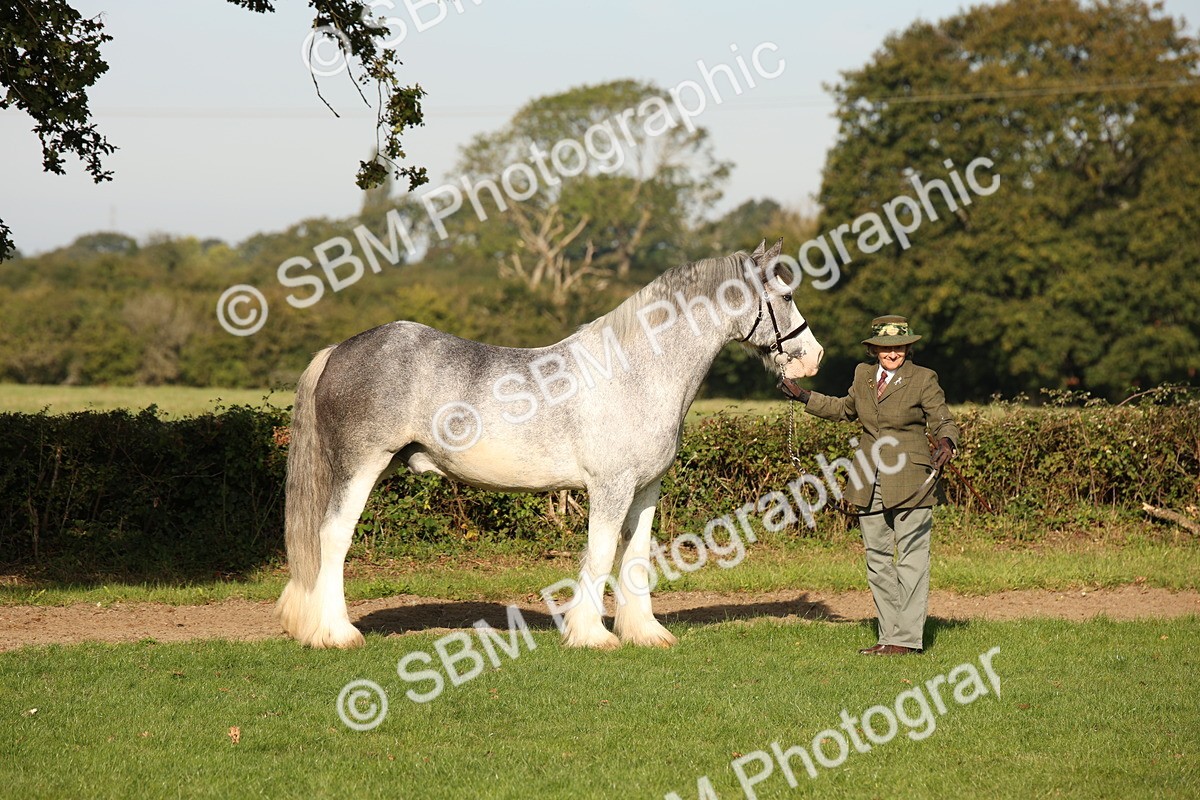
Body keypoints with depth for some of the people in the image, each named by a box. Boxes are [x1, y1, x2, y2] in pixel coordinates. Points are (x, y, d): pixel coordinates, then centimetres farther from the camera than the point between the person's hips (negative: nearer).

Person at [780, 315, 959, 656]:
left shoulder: (923, 379, -5)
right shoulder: (863, 375, 10)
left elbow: (944, 422, -3)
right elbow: (845, 409, 28)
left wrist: (946, 443, -25)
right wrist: (803, 397, 26)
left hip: (909, 481, -6)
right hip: (869, 484, 6)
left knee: (911, 559, -6)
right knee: (878, 561, 9)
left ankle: (908, 638, -3)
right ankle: (889, 636, 16)